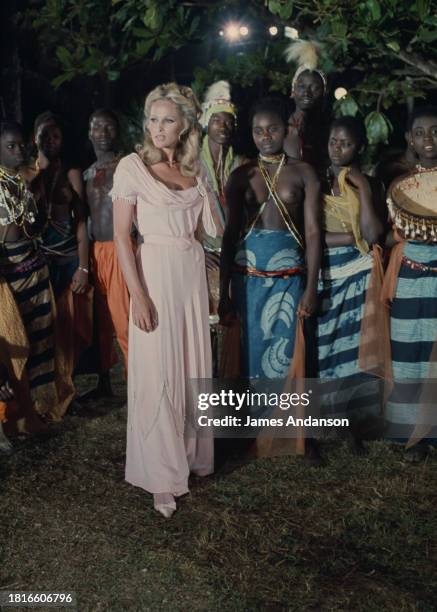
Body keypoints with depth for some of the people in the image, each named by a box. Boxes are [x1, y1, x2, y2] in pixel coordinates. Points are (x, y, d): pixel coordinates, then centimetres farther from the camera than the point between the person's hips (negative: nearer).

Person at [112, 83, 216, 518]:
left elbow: (214, 229, 5)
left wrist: (210, 174, 4)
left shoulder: (193, 170, 9)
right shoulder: (133, 166, -7)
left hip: (193, 273, 5)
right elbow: (121, 236, -11)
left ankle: (191, 454, 31)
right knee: (157, 374, 0)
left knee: (194, 367, 12)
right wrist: (137, 294, -15)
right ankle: (161, 474, 15)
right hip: (155, 273, -5)